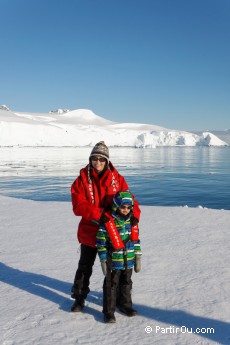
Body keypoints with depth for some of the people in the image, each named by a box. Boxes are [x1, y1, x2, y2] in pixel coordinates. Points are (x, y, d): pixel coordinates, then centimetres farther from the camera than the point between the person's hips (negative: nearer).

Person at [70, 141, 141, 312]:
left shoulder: (117, 179, -1)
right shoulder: (82, 179, -6)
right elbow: (79, 205, -15)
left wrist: (134, 214, -22)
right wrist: (97, 214, -29)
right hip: (89, 232, -1)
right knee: (85, 266, 12)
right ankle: (79, 297, 30)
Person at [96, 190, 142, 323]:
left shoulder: (132, 221, 2)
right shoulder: (107, 222, -15)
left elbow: (136, 240, 10)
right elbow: (101, 242, -12)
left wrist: (138, 257, 10)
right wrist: (104, 260, -12)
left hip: (128, 261, 5)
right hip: (113, 261, -5)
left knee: (126, 283, 19)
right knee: (111, 285, 4)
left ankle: (125, 304, 38)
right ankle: (109, 311, 16)